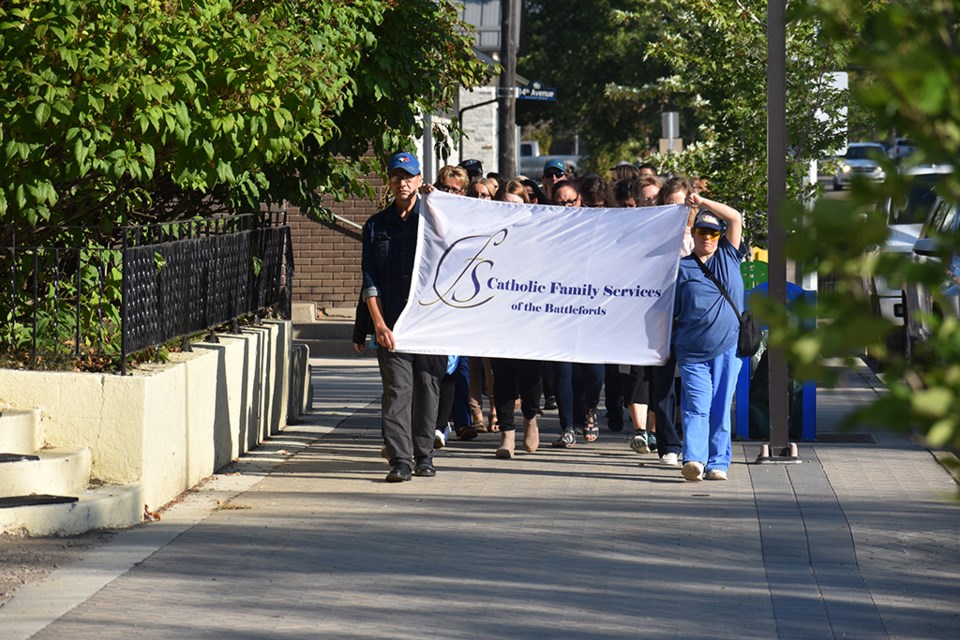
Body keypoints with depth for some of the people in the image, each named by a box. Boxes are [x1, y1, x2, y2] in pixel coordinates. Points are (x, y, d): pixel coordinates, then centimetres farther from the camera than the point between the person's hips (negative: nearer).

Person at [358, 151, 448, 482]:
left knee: (428, 388, 4)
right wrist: (378, 324, -2)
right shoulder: (376, 226, 11)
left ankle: (424, 456, 14)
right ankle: (400, 459, -10)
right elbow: (370, 280, 7)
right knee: (396, 389, -7)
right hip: (392, 323, 1)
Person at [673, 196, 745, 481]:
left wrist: (703, 202, 1)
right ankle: (693, 459, -20)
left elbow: (735, 218, 6)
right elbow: (671, 311, 9)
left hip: (727, 348, 2)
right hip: (692, 350, -2)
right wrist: (667, 341, 3)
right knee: (696, 406, -10)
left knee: (721, 407, 2)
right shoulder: (682, 268, 9)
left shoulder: (728, 257, 14)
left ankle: (718, 463, 5)